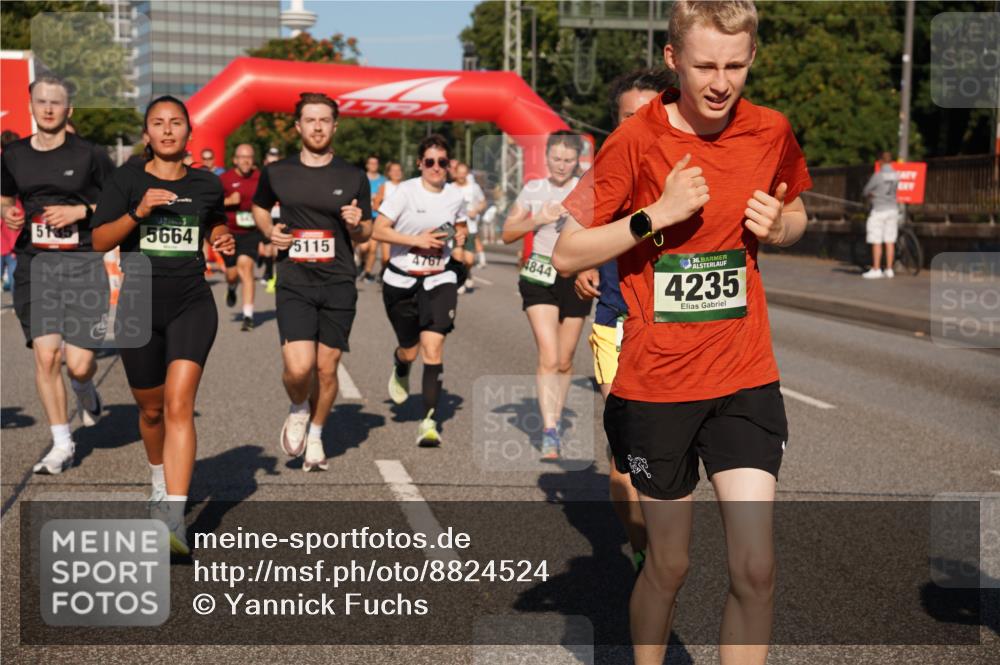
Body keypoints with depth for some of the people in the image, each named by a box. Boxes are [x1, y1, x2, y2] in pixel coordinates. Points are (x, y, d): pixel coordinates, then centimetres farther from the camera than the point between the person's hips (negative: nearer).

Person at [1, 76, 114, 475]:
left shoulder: (89, 155, -2)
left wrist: (80, 210, -11)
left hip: (81, 263, -2)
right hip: (33, 263, 3)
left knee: (77, 364, -7)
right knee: (45, 356, -6)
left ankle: (85, 390, 33)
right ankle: (61, 445, 9)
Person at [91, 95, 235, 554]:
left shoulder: (207, 184, 7)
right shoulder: (126, 180, 1)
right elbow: (100, 241, -6)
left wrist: (223, 241, 3)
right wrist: (138, 212, -20)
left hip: (192, 304, 0)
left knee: (178, 403, -17)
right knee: (151, 409, 14)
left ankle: (173, 517, -23)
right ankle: (160, 480, 45)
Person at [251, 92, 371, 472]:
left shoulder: (353, 178, 3)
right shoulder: (276, 173, 3)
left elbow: (365, 234, 11)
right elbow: (259, 207, 22)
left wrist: (356, 225, -12)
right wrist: (269, 231, 1)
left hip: (339, 285, 1)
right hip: (294, 284, -1)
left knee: (327, 370, 5)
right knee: (298, 368, -15)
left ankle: (315, 436, 29)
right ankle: (298, 411, 19)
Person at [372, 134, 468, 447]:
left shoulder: (456, 196, 2)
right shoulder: (406, 191, -10)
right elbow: (378, 231, -13)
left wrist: (461, 235, -1)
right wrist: (417, 239, -20)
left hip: (439, 281, 1)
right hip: (401, 280, -1)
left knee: (432, 347, -14)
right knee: (410, 350, 11)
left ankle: (429, 421, -11)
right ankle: (400, 368, 51)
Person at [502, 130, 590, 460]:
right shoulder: (534, 189, 5)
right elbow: (507, 233, 4)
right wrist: (539, 219, -10)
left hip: (576, 277, 1)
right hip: (540, 277, -1)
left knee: (565, 361, 9)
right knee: (549, 359, -14)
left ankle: (555, 421, 29)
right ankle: (549, 433, -15)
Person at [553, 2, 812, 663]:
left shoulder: (772, 132, 0)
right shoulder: (637, 139, -10)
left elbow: (795, 218, 19)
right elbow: (567, 253, -8)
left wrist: (776, 225, -5)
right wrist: (657, 214, -20)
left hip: (745, 380, 2)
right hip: (655, 384, -2)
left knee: (755, 569, -5)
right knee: (669, 563, 10)